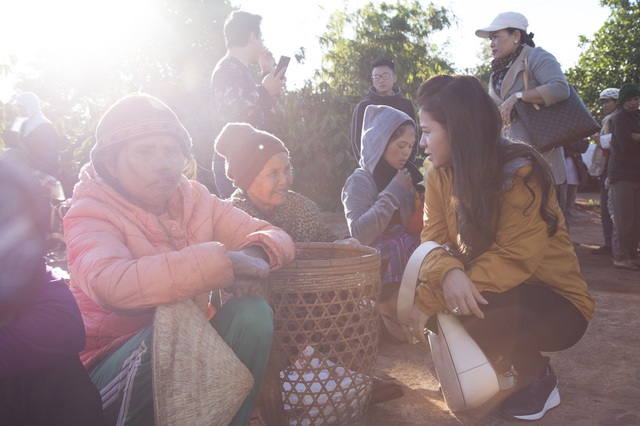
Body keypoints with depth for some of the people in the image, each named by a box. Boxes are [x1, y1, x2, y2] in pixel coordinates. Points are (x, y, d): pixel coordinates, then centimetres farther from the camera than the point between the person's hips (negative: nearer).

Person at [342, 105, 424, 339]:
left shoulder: (407, 174, 12)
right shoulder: (360, 180, -7)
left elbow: (416, 224, 12)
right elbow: (359, 234, -22)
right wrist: (393, 193, -18)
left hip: (410, 258, 6)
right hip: (383, 269, -6)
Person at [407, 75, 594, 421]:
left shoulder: (520, 172, -23)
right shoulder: (439, 175, -4)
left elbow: (514, 260, -28)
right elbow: (433, 240, -10)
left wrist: (431, 299, -32)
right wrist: (447, 273, -35)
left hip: (554, 302, -6)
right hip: (493, 294, 6)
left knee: (467, 307, -33)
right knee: (412, 296, -18)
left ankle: (538, 378, -3)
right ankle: (495, 360, 7)